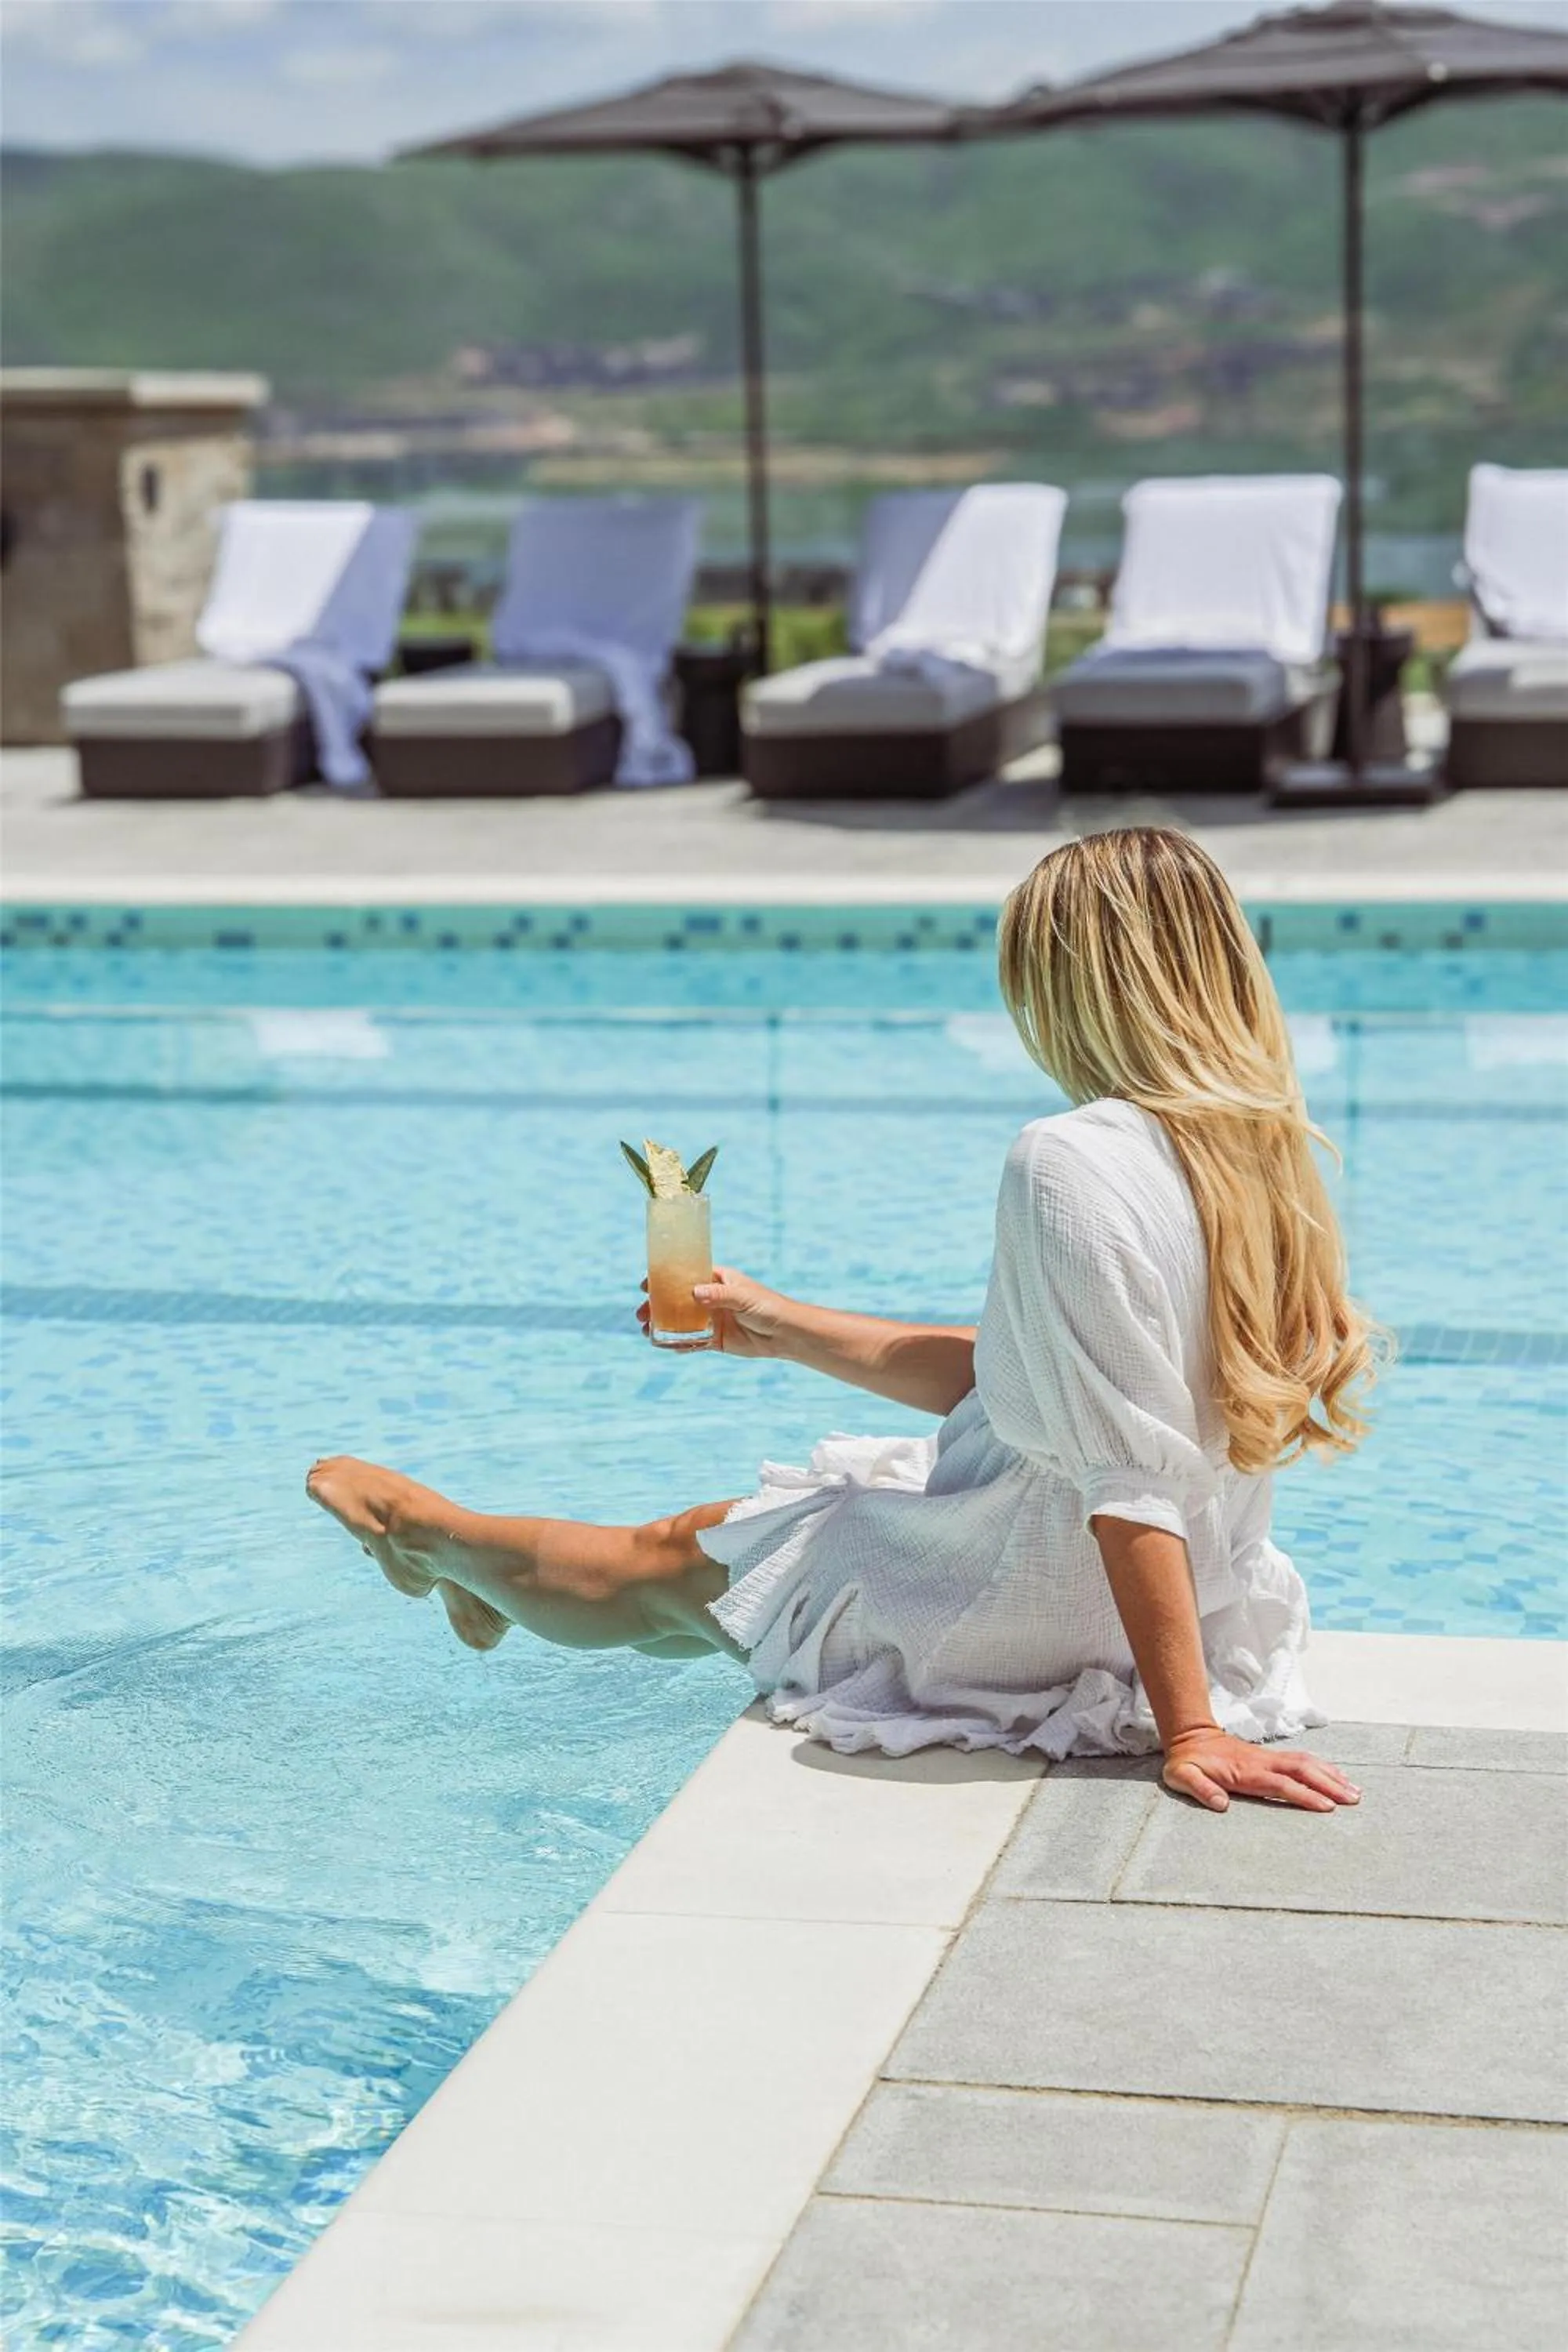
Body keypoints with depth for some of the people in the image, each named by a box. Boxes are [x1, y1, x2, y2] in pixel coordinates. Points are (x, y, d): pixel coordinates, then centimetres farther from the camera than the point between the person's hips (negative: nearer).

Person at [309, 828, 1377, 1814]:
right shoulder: (1253, 1149, 2)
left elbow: (1131, 1473, -30)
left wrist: (1189, 1729, -28)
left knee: (661, 1562, 19)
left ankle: (424, 1530, 50)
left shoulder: (1070, 1159, -26)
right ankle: (499, 1593, 56)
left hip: (1035, 1599, -8)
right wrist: (781, 1326, 18)